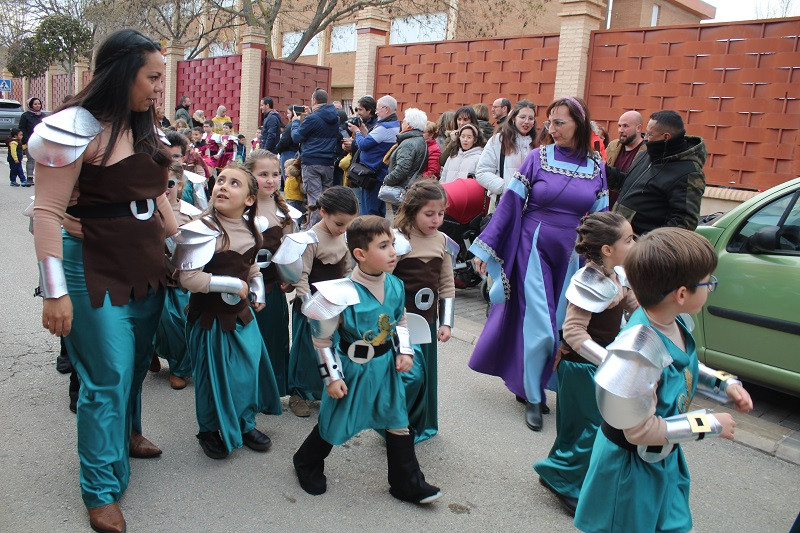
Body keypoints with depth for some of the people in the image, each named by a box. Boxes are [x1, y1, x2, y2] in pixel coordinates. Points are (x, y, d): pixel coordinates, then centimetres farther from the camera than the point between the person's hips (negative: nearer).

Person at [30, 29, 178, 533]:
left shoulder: (143, 128, 9)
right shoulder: (77, 128, -15)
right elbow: (48, 211, -17)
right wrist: (55, 291, -19)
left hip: (147, 267, 7)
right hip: (97, 271, -7)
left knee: (137, 364, 19)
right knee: (108, 380, -1)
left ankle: (126, 433, 44)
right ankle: (103, 491, 15)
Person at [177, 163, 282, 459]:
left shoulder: (250, 229, 2)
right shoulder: (203, 229, -22)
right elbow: (189, 278, -27)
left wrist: (258, 291, 5)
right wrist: (234, 284, -22)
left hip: (242, 313, 6)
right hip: (210, 316, -6)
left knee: (250, 368, 14)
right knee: (214, 376, 7)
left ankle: (245, 424, 37)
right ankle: (209, 430, 33)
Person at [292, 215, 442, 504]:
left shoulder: (395, 286, -7)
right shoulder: (344, 294, -25)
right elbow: (322, 339, -14)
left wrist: (405, 352, 0)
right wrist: (332, 377, -12)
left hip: (387, 365, 5)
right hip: (354, 368, -5)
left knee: (398, 423, 12)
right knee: (334, 424, 13)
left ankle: (407, 483, 28)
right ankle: (307, 463, 41)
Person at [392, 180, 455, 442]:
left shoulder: (443, 242, 5)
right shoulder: (397, 239, -13)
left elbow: (447, 286, 11)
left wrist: (446, 322, 7)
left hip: (426, 321, 6)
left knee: (426, 377, 14)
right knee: (411, 375, -13)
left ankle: (418, 426, 34)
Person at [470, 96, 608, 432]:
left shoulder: (595, 166, 4)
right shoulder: (538, 158, -4)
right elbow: (510, 203, -5)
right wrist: (485, 248, -6)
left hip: (572, 255, 3)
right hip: (533, 249, -3)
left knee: (561, 325, 10)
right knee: (537, 323, -2)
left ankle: (527, 384, 30)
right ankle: (532, 397, 15)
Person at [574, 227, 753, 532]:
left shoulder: (676, 324, -9)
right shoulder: (639, 350, -35)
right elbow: (641, 430, -27)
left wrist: (725, 384, 2)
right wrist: (711, 424, -20)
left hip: (666, 461, 8)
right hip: (631, 466, -8)